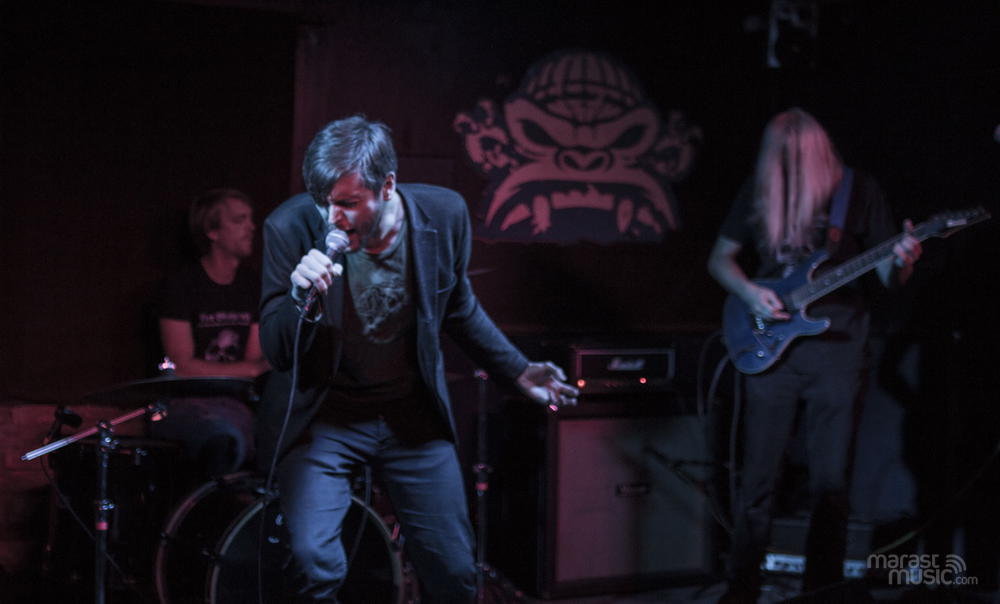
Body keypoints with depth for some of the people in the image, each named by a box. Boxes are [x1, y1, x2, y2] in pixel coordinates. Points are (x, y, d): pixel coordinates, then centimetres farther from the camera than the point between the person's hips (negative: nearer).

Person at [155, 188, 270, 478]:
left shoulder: (252, 286, 13)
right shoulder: (182, 286, -7)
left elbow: (254, 360, 12)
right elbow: (182, 367, -12)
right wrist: (255, 369, -16)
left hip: (232, 402, 8)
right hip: (184, 404, -8)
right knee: (226, 436, -43)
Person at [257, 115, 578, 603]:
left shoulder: (444, 215, -13)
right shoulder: (291, 228, -19)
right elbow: (276, 354, -15)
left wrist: (518, 372, 6)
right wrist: (301, 300, -35)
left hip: (414, 416, 2)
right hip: (323, 416, -2)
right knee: (315, 565, -21)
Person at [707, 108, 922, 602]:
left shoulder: (858, 190, -1)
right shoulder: (759, 192, 2)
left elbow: (887, 278, 2)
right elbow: (719, 258, 13)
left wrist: (901, 263, -21)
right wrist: (749, 293, -6)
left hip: (836, 346, -1)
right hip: (771, 348, 1)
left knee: (830, 483, 1)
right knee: (758, 482, 2)